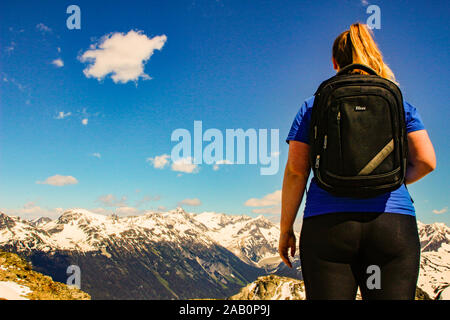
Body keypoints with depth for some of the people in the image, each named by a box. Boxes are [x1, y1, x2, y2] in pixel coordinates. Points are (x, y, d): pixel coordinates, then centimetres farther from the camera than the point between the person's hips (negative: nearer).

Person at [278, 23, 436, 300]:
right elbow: (426, 161, 4)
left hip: (327, 225, 0)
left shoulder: (314, 106, 10)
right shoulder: (400, 104, 13)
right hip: (394, 224, 1)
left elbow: (295, 172, 3)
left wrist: (286, 229, 8)